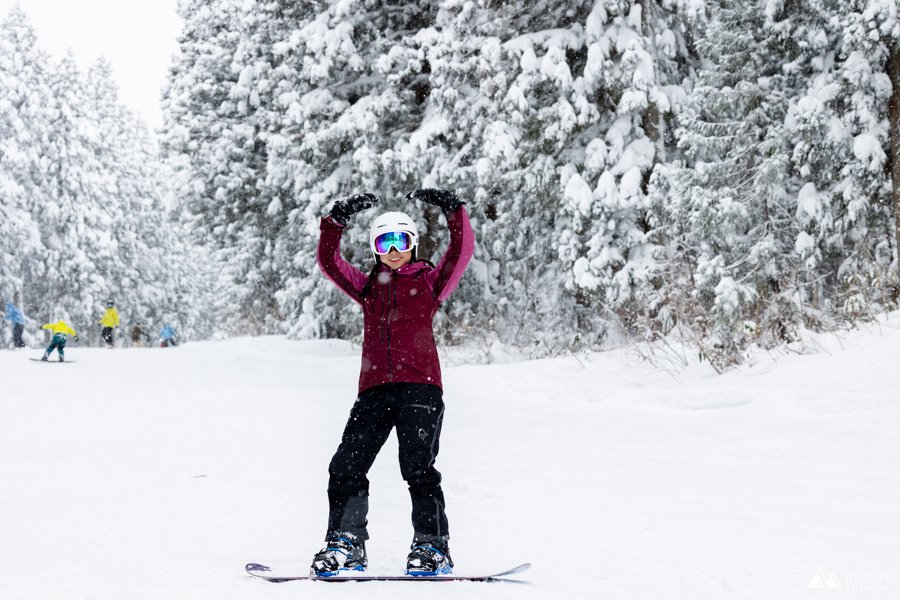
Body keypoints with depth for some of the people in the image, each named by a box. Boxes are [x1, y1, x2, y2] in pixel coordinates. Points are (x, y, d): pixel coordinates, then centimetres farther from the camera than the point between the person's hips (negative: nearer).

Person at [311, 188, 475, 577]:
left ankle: (432, 548, -7)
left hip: (420, 386, -4)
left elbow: (462, 251, 1)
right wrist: (336, 220, 5)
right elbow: (329, 262, 15)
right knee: (346, 468, -4)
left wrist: (453, 210, -7)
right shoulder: (369, 287, 23)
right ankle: (346, 545, 7)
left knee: (417, 468, -14)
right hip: (374, 390, 4)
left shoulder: (429, 280, 14)